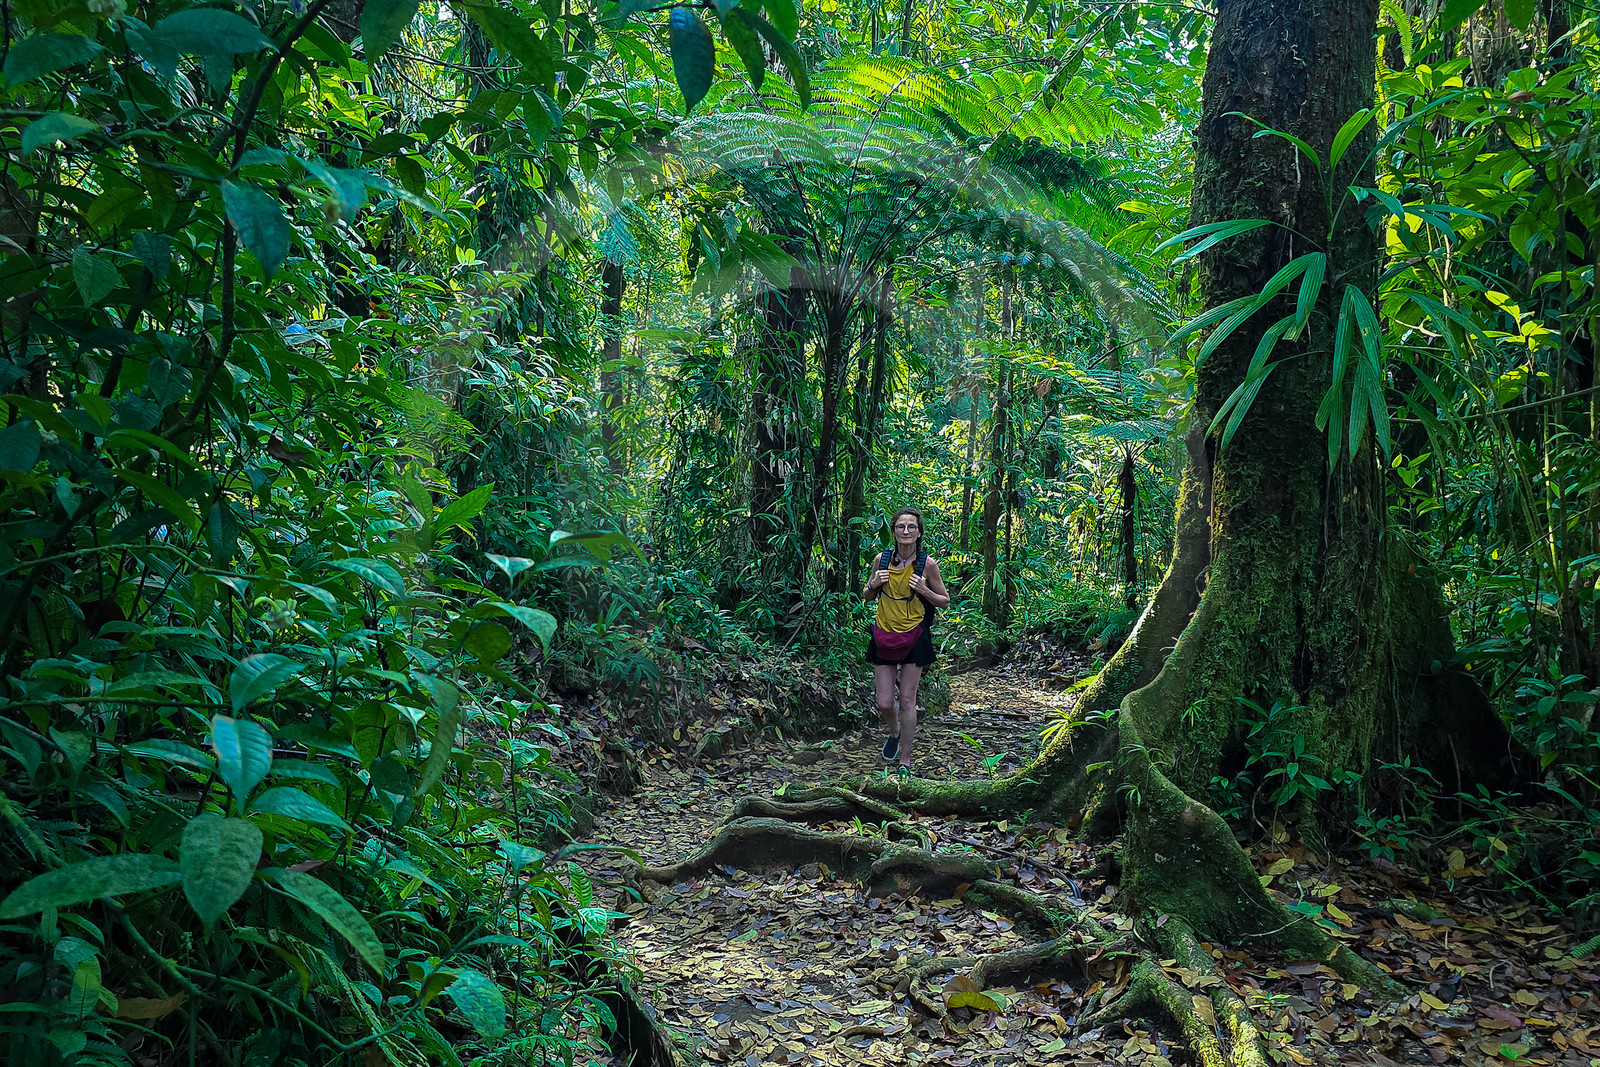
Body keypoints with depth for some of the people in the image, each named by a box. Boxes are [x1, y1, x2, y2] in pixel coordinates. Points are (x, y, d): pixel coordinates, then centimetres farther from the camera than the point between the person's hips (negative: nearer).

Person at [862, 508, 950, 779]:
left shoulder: (927, 564, -7)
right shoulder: (882, 560, -1)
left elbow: (945, 601, 2)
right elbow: (866, 597, 13)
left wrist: (923, 590, -15)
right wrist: (874, 584, -9)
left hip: (914, 638, -2)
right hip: (884, 637, 2)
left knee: (907, 701, 2)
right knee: (885, 703, 3)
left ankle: (905, 761, 15)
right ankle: (893, 733, 38)